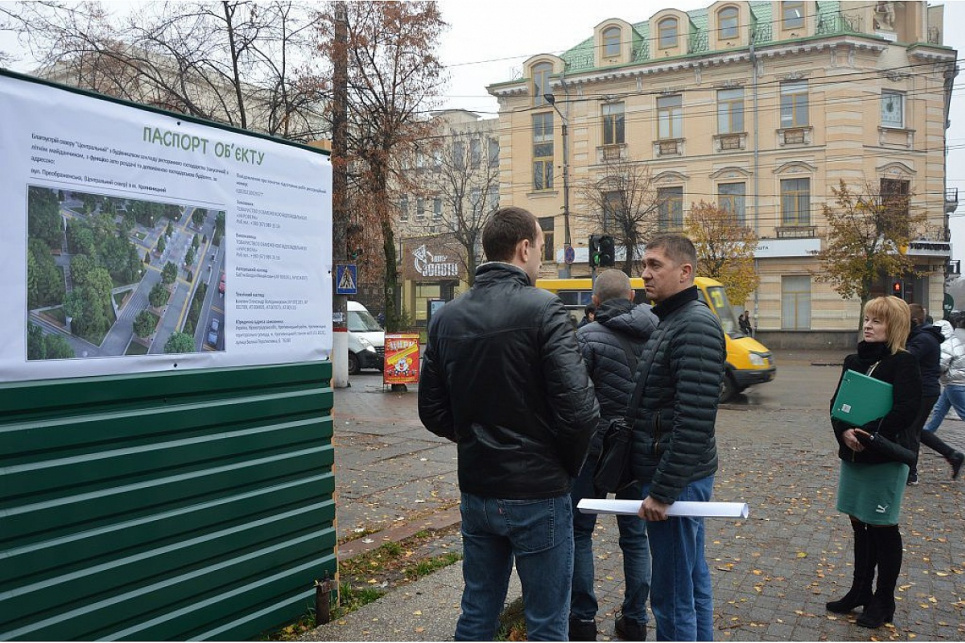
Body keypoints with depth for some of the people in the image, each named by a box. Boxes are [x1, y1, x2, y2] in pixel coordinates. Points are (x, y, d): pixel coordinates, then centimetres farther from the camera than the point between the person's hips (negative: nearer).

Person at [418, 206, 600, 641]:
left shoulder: (446, 317, 3)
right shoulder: (543, 310, -15)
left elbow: (433, 412, 6)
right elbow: (577, 409, -21)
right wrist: (570, 464, -3)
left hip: (475, 493, 6)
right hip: (537, 495, -6)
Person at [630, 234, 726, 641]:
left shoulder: (695, 325, -18)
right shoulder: (670, 321, 13)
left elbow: (694, 420, -24)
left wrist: (662, 491, -21)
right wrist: (654, 480, 17)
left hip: (676, 481, -10)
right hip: (676, 477, 10)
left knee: (672, 597, -1)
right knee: (693, 582, 19)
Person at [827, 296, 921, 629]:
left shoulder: (904, 363, -9)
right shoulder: (854, 361, 9)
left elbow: (906, 411, -18)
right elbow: (837, 403, 5)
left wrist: (869, 434, -24)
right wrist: (844, 431, -13)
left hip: (887, 457, -6)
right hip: (852, 455, 6)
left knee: (882, 527, 4)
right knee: (859, 523, 15)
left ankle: (884, 601, 19)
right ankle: (860, 591, 30)